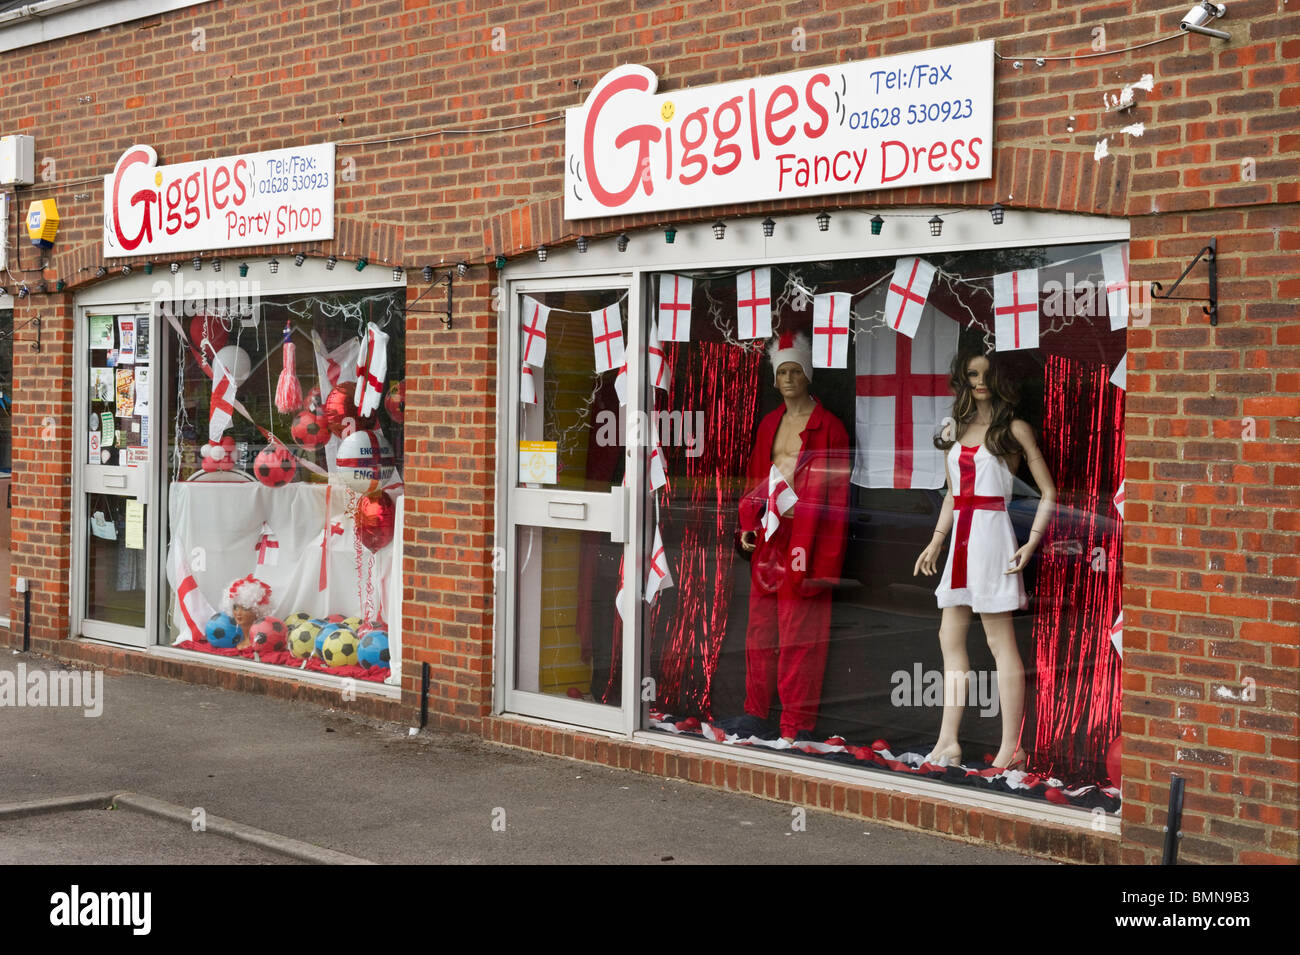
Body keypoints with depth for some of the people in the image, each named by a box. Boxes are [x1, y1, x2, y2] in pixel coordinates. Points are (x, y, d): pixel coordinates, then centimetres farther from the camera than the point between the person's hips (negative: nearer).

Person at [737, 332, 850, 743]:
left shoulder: (828, 427, -5)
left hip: (806, 538, -6)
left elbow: (834, 495, -9)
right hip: (768, 540, 6)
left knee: (799, 634, -3)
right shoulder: (769, 425, 14)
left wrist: (822, 559, -14)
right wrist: (748, 524, 7)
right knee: (760, 629, 12)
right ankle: (755, 713, 22)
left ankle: (796, 724, 3)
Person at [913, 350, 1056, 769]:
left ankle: (1011, 747, -2)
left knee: (1000, 642, -6)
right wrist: (935, 542, 20)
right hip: (961, 538, 7)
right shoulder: (955, 431, 15)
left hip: (991, 533, -7)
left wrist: (1031, 543, -13)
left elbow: (1049, 492, -3)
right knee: (950, 638, 6)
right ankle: (948, 742, 11)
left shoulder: (1014, 429, -2)